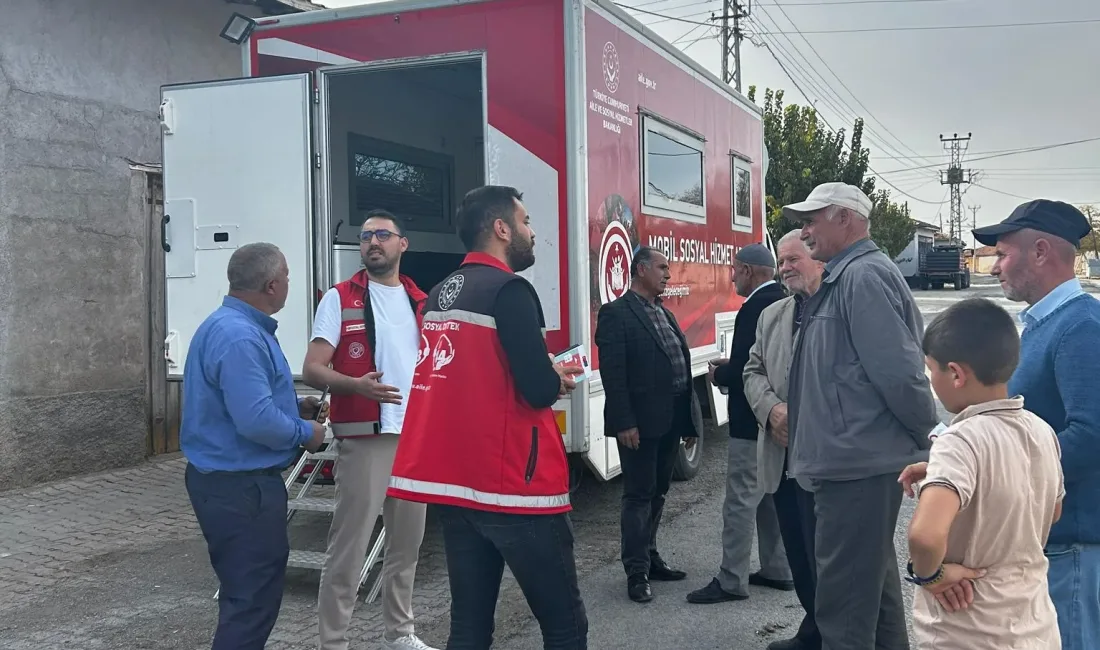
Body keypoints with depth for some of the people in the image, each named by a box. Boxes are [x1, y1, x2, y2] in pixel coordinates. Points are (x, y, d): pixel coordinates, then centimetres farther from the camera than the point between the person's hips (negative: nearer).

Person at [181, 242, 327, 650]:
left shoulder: (233, 325, 12)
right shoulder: (239, 336, -23)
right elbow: (256, 421, -30)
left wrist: (293, 407, 11)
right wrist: (306, 433, -13)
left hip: (228, 478, 11)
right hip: (241, 485, -11)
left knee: (247, 590, 22)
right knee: (253, 597, -3)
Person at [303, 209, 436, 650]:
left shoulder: (421, 303, 12)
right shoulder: (339, 299, -3)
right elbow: (312, 370, -10)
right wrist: (356, 385, -29)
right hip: (364, 440, -5)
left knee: (407, 544, 15)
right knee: (348, 548, -4)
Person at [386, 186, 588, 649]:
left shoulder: (440, 295, 12)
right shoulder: (508, 290, -13)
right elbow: (539, 391, -19)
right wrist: (558, 379, 2)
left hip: (454, 481, 8)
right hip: (512, 485, -8)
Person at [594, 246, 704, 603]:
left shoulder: (665, 314, 17)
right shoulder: (616, 314, -8)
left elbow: (681, 367, 17)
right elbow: (612, 373, -15)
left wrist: (690, 421, 14)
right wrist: (624, 422, -21)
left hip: (671, 421, 8)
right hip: (640, 423, -8)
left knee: (657, 493, 16)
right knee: (639, 495, -1)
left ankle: (649, 557, 28)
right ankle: (636, 572, 6)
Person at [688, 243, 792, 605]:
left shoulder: (755, 308, -20)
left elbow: (743, 371, -24)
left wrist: (718, 375, -5)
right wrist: (731, 366, 11)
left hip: (754, 421, -10)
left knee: (741, 499, -3)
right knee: (773, 495, 17)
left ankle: (731, 581, 3)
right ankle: (777, 570, 26)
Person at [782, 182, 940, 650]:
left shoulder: (863, 275, -15)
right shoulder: (844, 277, 15)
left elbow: (899, 370, -22)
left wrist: (928, 436, -10)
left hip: (857, 465, -11)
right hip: (861, 459, 11)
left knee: (845, 602, -3)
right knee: (875, 584, 22)